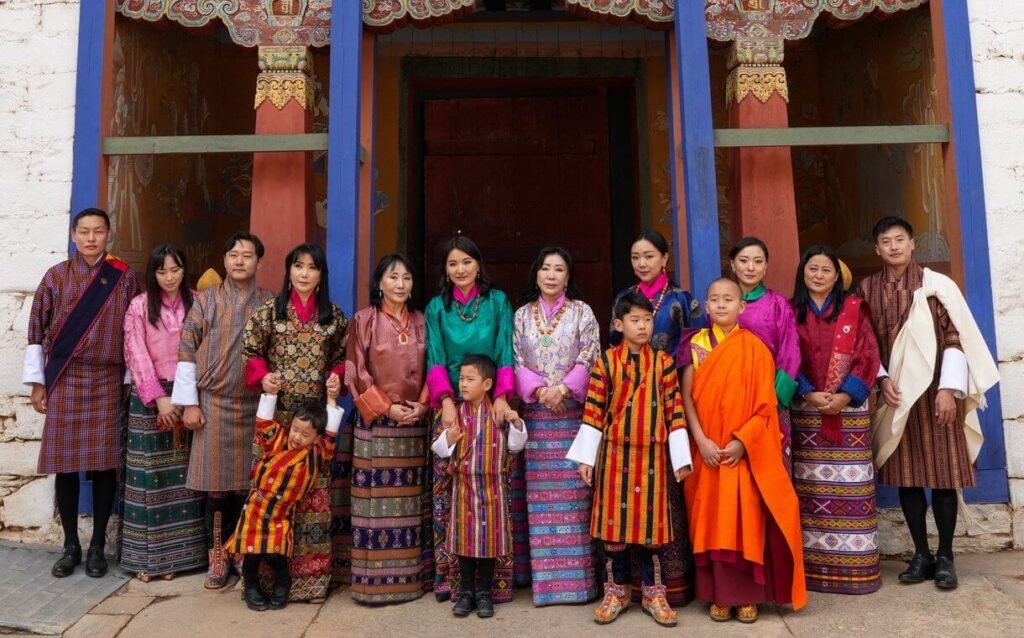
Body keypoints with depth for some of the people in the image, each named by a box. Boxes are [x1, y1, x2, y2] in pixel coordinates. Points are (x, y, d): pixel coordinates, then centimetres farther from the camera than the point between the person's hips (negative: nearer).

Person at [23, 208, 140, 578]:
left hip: (108, 382, 0)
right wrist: (36, 381, 2)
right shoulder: (56, 276, 4)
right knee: (65, 464, 3)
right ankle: (70, 545, 17)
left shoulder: (124, 277, 3)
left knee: (104, 463, 1)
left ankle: (97, 545, 14)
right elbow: (37, 329, 6)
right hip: (64, 381, 1)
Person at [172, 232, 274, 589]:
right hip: (215, 404, 0)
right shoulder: (206, 300, 5)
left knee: (249, 484, 5)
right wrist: (189, 402, -3)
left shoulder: (270, 304, 6)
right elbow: (186, 351, 2)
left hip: (256, 405, 1)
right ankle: (218, 557, 15)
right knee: (217, 485, 2)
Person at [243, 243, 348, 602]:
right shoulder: (268, 312, 3)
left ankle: (313, 573, 13)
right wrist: (262, 377, -11)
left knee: (315, 490, 3)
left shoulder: (335, 317, 7)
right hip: (277, 415, -1)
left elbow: (344, 358, 13)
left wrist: (337, 376, -6)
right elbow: (250, 352, 7)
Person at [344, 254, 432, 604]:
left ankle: (413, 574, 17)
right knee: (377, 499, -2)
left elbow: (430, 368, 10)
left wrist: (422, 405, -6)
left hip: (415, 422, 4)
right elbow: (356, 373, -5)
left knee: (412, 499, 7)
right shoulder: (364, 320, -1)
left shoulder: (420, 322, 10)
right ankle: (376, 579, 7)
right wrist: (386, 407, -12)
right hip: (376, 424, -3)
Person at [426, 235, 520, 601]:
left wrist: (501, 396, -12)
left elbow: (505, 352, 1)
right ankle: (449, 574, 7)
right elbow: (435, 359, 2)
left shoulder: (498, 301, 8)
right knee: (449, 488, -1)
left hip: (492, 404, -1)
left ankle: (497, 575, 4)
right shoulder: (437, 307, 10)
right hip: (452, 404, 1)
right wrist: (446, 401, -12)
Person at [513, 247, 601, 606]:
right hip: (535, 413, 2)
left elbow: (589, 360, -2)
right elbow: (516, 361, 4)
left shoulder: (582, 313, 6)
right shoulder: (522, 315, 11)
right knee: (540, 493, 1)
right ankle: (545, 577, 9)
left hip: (574, 413, -1)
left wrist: (562, 389, -14)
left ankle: (577, 577, 6)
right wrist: (539, 390, -11)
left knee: (573, 489, -2)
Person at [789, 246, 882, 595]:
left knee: (851, 485, 0)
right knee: (811, 488, 1)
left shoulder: (855, 308, 8)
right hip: (806, 411, 0)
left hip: (850, 408, 0)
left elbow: (868, 354, 0)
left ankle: (854, 565, 9)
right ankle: (814, 565, 9)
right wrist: (808, 394, -13)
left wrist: (846, 394, -12)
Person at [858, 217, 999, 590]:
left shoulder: (937, 285, -1)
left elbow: (956, 336, -5)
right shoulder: (867, 290, 6)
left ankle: (945, 556, 13)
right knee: (905, 474, 5)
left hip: (935, 390, -2)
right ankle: (921, 553, 16)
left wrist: (949, 388, -12)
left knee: (942, 472, 1)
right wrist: (882, 378, -6)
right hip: (896, 393, 2)